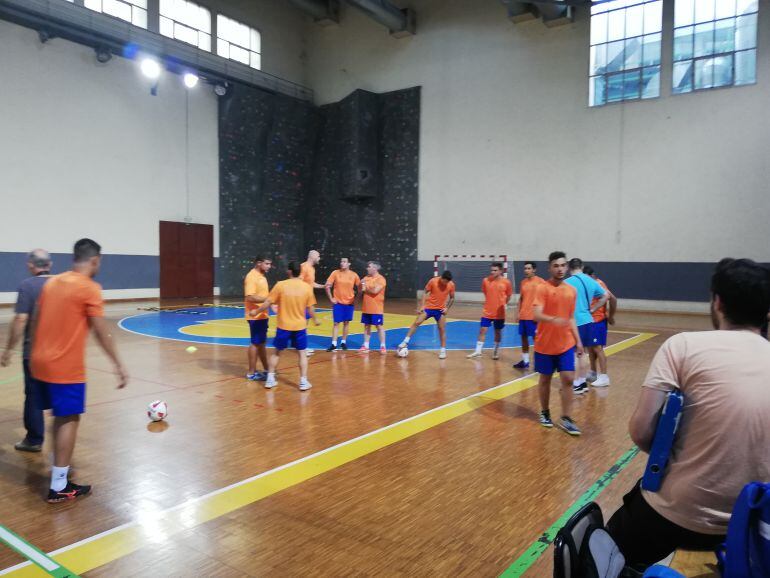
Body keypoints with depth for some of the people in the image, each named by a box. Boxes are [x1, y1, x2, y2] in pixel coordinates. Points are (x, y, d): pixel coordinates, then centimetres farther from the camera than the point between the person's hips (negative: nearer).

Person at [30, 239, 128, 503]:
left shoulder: (51, 283, 10)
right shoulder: (89, 288, -12)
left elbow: (36, 323, 15)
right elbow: (101, 332, -15)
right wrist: (119, 365, -10)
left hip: (41, 363, 8)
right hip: (66, 368, -8)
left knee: (60, 417, 20)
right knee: (69, 420, 0)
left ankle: (59, 468, 33)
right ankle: (59, 488, 5)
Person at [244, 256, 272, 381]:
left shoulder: (261, 276, 13)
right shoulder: (252, 276, -17)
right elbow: (250, 297, -26)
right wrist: (268, 299, -26)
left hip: (262, 315, 10)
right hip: (255, 316, -10)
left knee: (262, 343, 16)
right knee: (255, 343, -2)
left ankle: (265, 370, 27)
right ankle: (251, 373, 8)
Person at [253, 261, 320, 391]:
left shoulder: (281, 285, -9)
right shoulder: (307, 287, -4)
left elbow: (267, 303, -7)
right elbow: (310, 308, 2)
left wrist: (256, 312, 9)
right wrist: (315, 320, 20)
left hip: (284, 326, -1)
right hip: (300, 326, 1)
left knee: (276, 352, 15)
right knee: (301, 353, 10)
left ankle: (270, 379, 18)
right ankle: (303, 381, 8)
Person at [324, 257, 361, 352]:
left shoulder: (354, 275, -2)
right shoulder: (335, 273, -5)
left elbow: (359, 287, 8)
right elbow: (327, 286, -5)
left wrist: (356, 299, 2)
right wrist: (331, 298, -7)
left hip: (349, 303, 1)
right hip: (338, 302, -1)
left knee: (346, 322, 8)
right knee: (336, 323, 0)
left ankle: (344, 342, 21)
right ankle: (334, 344, 5)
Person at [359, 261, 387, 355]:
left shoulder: (380, 279, -11)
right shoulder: (366, 278, 11)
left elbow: (375, 291, -23)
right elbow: (360, 291, 13)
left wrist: (365, 289, -8)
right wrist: (361, 285, -9)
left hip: (376, 308, -6)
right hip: (366, 308, 7)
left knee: (379, 326, -1)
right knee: (366, 326, 10)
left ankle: (383, 346, 7)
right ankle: (365, 346, 18)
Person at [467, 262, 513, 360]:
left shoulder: (506, 282, -9)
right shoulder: (486, 280, -4)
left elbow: (509, 295, 6)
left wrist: (503, 304, 7)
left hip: (499, 313, -1)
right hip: (487, 311, 1)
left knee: (498, 332, 11)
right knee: (482, 330, 1)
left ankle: (496, 352, 26)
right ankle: (478, 351, 11)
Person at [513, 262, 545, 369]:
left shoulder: (540, 282, -7)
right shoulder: (523, 282, 11)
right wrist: (518, 312, 10)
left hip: (534, 316, -6)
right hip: (523, 316, 6)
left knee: (536, 338, -1)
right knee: (524, 337, 10)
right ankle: (525, 361, 18)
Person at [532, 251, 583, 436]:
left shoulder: (572, 290, 5)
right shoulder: (542, 288, -12)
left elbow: (571, 318, 14)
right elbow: (536, 315, -23)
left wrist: (578, 340, 11)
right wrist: (553, 319, -41)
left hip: (566, 344, 4)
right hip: (545, 344, -4)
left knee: (568, 379, -1)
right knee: (545, 379, 10)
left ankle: (566, 419, 10)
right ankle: (545, 413, 29)